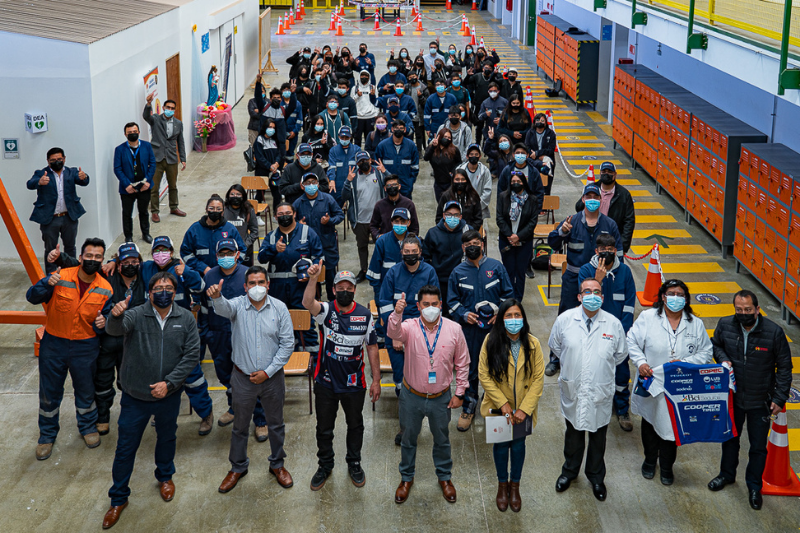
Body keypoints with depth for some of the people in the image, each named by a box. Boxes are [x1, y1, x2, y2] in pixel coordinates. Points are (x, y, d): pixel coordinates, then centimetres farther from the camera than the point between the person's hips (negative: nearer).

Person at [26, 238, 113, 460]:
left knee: (85, 390, 16)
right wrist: (47, 283, -37)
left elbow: (105, 318, 5)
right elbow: (32, 297, -18)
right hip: (53, 344, -1)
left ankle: (88, 427, 41)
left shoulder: (105, 289, -7)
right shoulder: (60, 277, -13)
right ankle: (47, 435, 30)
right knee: (49, 392, 11)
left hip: (85, 347, 1)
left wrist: (102, 323, -19)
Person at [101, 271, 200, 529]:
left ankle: (165, 476, 52)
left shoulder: (185, 319, -7)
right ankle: (118, 499, 24)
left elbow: (192, 355, -8)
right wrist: (116, 316, -59)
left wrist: (169, 383, -17)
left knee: (167, 438, 25)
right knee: (125, 448, 7)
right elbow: (116, 329, -34)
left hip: (169, 395, 2)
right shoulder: (137, 315, -14)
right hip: (135, 397, -2)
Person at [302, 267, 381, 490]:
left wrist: (376, 380, -2)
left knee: (355, 425, 18)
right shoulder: (326, 310, -12)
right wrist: (312, 279, -54)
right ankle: (324, 465, 36)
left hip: (354, 384, 1)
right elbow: (308, 303, -36)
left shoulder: (365, 315, -6)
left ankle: (354, 464, 40)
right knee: (324, 428, 15)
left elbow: (372, 348, -1)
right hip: (326, 382, -1)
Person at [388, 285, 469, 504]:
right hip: (412, 396, -1)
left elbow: (462, 363, -1)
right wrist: (397, 313, -60)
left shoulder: (454, 329, -11)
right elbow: (394, 332, -39)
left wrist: (459, 393, -1)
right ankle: (406, 478, 39)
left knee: (442, 439, 19)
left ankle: (444, 477, 42)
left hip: (441, 398, 1)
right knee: (409, 438, 17)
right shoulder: (410, 327, -15)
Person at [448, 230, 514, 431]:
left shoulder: (496, 267, 1)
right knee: (469, 369, 5)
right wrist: (464, 314, -10)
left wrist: (500, 313, -9)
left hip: (494, 325, 0)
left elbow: (508, 293, 4)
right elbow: (452, 301, 7)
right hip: (469, 327, 0)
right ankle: (469, 407, 19)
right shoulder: (458, 272, 4)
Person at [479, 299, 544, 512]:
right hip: (498, 406, -1)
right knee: (501, 444, 15)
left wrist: (524, 409, -16)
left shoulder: (532, 344, -14)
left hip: (524, 408, 1)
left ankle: (515, 486, 39)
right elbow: (484, 375, -12)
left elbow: (538, 379, -10)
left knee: (518, 445, 16)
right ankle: (502, 484, 39)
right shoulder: (491, 342, -17)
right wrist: (503, 404, -16)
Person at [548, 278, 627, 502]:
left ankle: (596, 477, 37)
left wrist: (603, 368, 9)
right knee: (573, 433, 20)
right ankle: (570, 471, 43)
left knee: (598, 436, 15)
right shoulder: (565, 320, -10)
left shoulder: (613, 324, -10)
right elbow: (554, 345, 9)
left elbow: (621, 353, 7)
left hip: (600, 392, 0)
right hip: (573, 389, 0)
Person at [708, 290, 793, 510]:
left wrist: (780, 398, -12)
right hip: (732, 396, 2)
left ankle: (754, 485, 34)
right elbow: (715, 345, 9)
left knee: (758, 446, 11)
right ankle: (727, 473, 48)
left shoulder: (774, 332, -21)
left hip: (761, 401, -2)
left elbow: (784, 367, -10)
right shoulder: (725, 325, -14)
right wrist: (723, 359, -13)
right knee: (730, 438, 23)